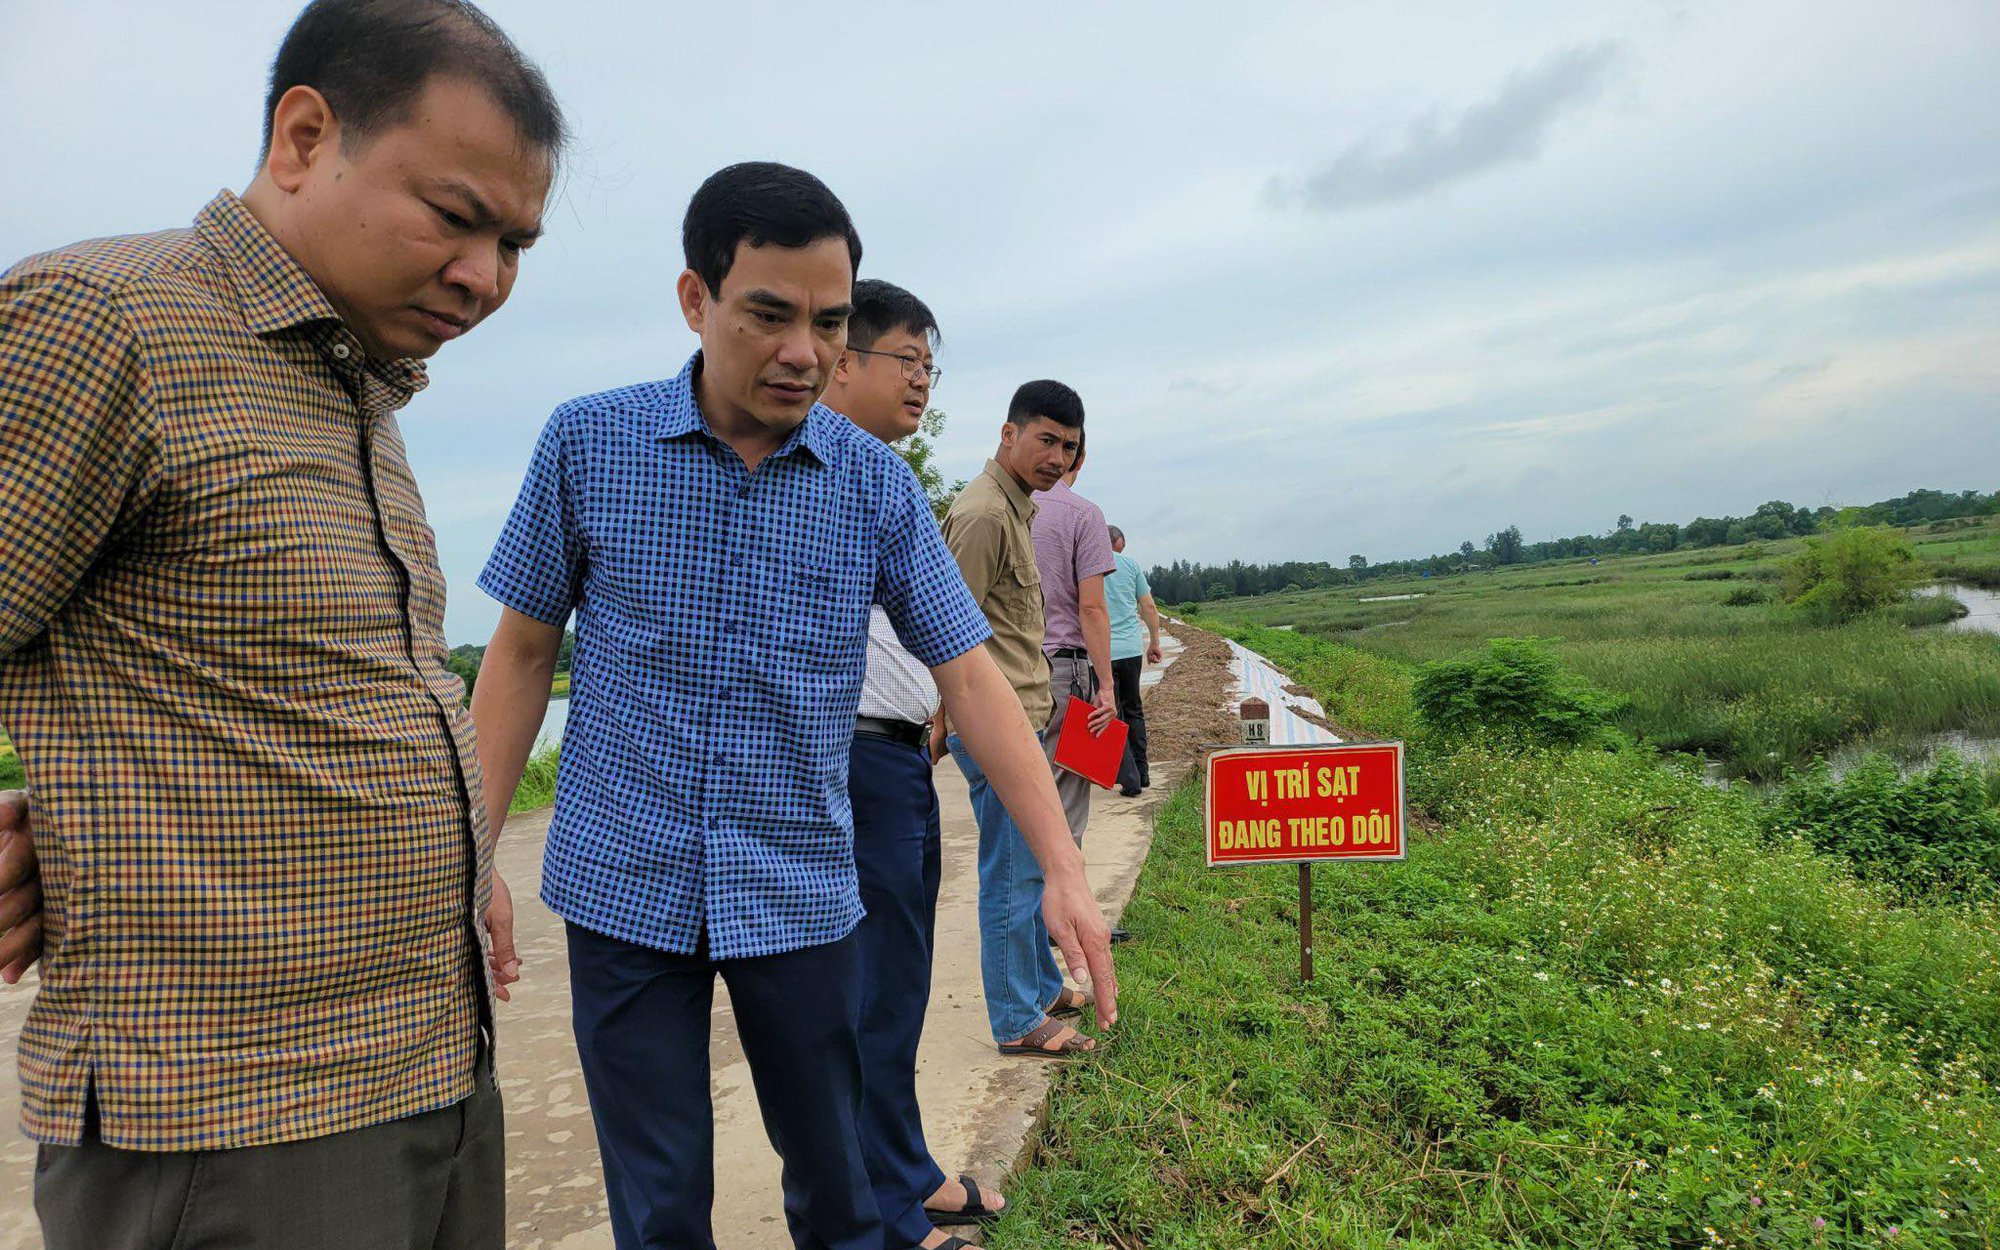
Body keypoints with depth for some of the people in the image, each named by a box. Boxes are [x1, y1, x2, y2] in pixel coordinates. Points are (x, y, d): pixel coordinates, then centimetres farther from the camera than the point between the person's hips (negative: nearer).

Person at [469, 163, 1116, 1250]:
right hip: (622, 888, 0)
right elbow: (522, 653, 3)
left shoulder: (875, 484, -3)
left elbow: (968, 676, -2)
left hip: (798, 894, 1)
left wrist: (1063, 869, -8)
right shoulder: (586, 444, -4)